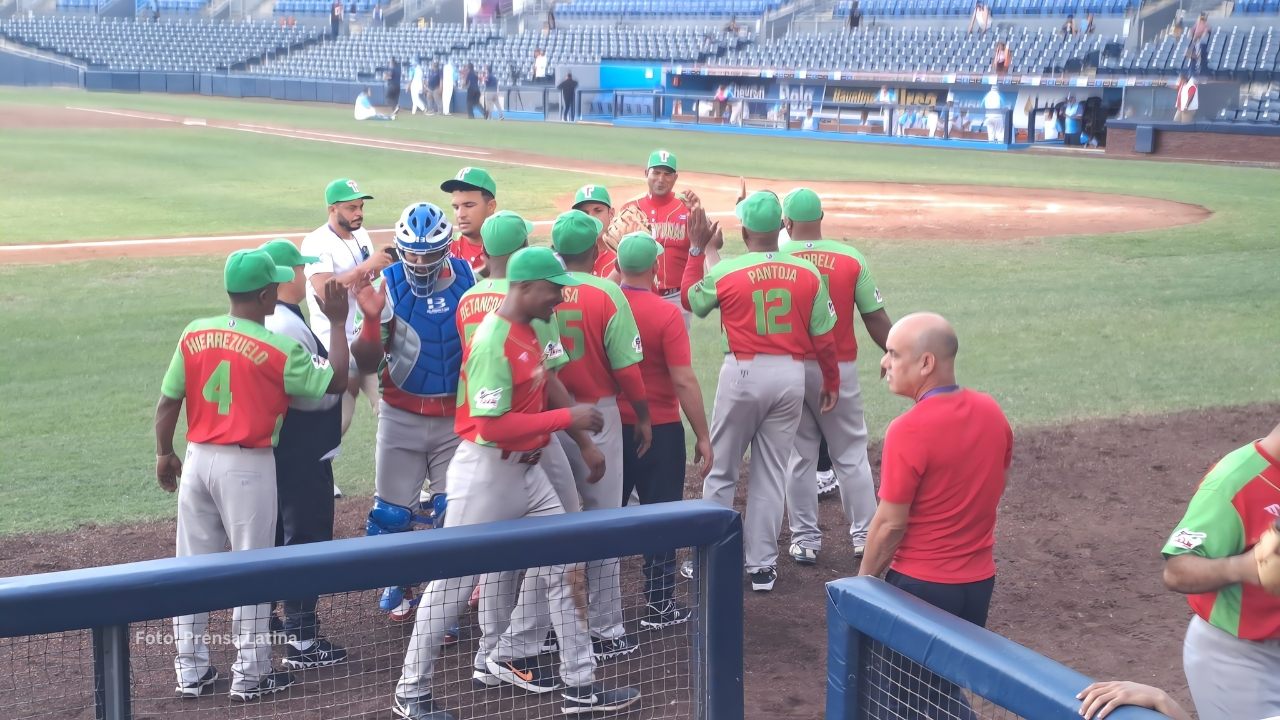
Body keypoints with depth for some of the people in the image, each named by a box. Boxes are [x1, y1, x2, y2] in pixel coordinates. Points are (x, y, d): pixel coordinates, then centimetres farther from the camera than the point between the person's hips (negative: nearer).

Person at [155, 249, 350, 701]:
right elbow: (335, 381, -6)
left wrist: (164, 453, 17)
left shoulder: (194, 335, -1)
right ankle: (251, 674, 13)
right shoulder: (277, 349, -14)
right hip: (247, 465, -5)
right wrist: (338, 323, 2)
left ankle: (190, 671, 22)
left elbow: (168, 401, 4)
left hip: (197, 459, 5)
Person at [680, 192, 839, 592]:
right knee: (771, 473, 11)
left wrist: (697, 249, 16)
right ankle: (762, 566, 14)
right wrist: (832, 382, 14)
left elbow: (690, 299, 9)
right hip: (791, 375, 3)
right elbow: (824, 337, 1)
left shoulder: (725, 272, -10)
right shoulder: (808, 274, -4)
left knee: (721, 470, 11)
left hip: (743, 372, -2)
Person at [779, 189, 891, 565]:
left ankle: (805, 540, 13)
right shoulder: (851, 259, -4)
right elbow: (876, 319, -1)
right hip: (838, 368, 0)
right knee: (851, 453, 12)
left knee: (799, 455, 10)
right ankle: (865, 535, 15)